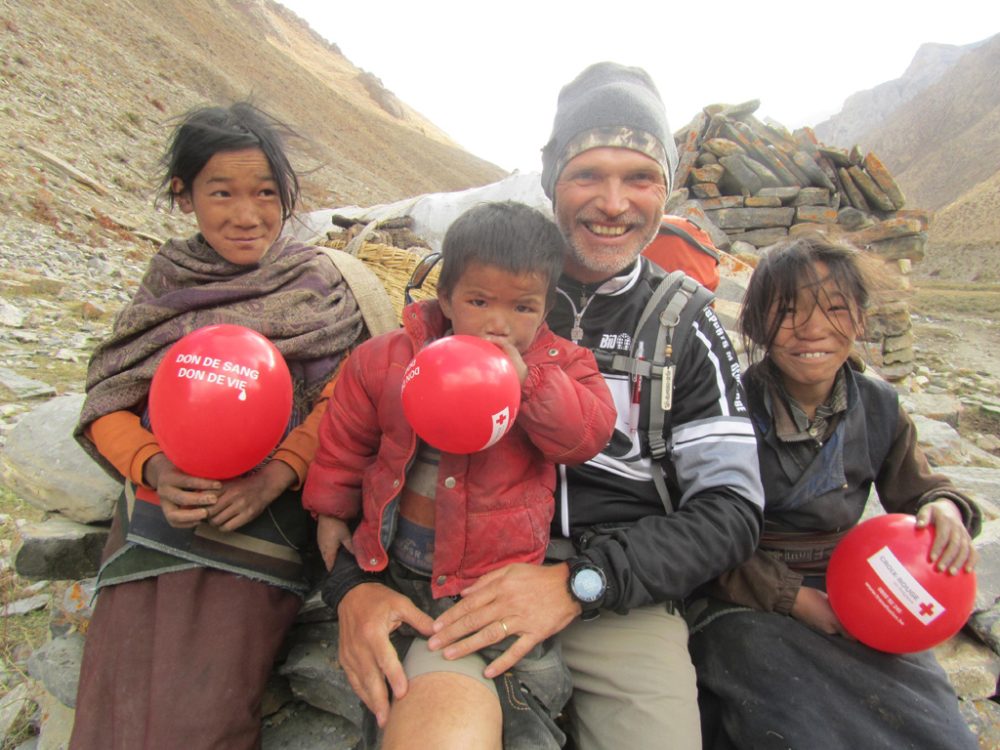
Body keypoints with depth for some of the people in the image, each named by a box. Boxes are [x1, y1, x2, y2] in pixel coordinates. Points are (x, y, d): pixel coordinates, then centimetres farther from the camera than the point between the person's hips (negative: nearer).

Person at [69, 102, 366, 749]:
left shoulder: (315, 282, 8)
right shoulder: (167, 283, 15)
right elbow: (107, 404, 11)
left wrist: (276, 474, -17)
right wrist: (155, 468, -10)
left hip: (265, 514, -3)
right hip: (160, 505, 3)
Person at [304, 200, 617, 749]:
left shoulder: (557, 364, -3)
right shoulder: (388, 358, -2)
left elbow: (590, 433, -16)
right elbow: (345, 438, 10)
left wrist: (527, 379, -26)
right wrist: (331, 511, 13)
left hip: (487, 574, -3)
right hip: (391, 559, 4)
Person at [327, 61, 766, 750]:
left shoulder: (688, 330, 6)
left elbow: (732, 509, 0)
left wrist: (581, 581, -15)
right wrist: (352, 582, -12)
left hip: (623, 595, 1)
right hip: (475, 576, 0)